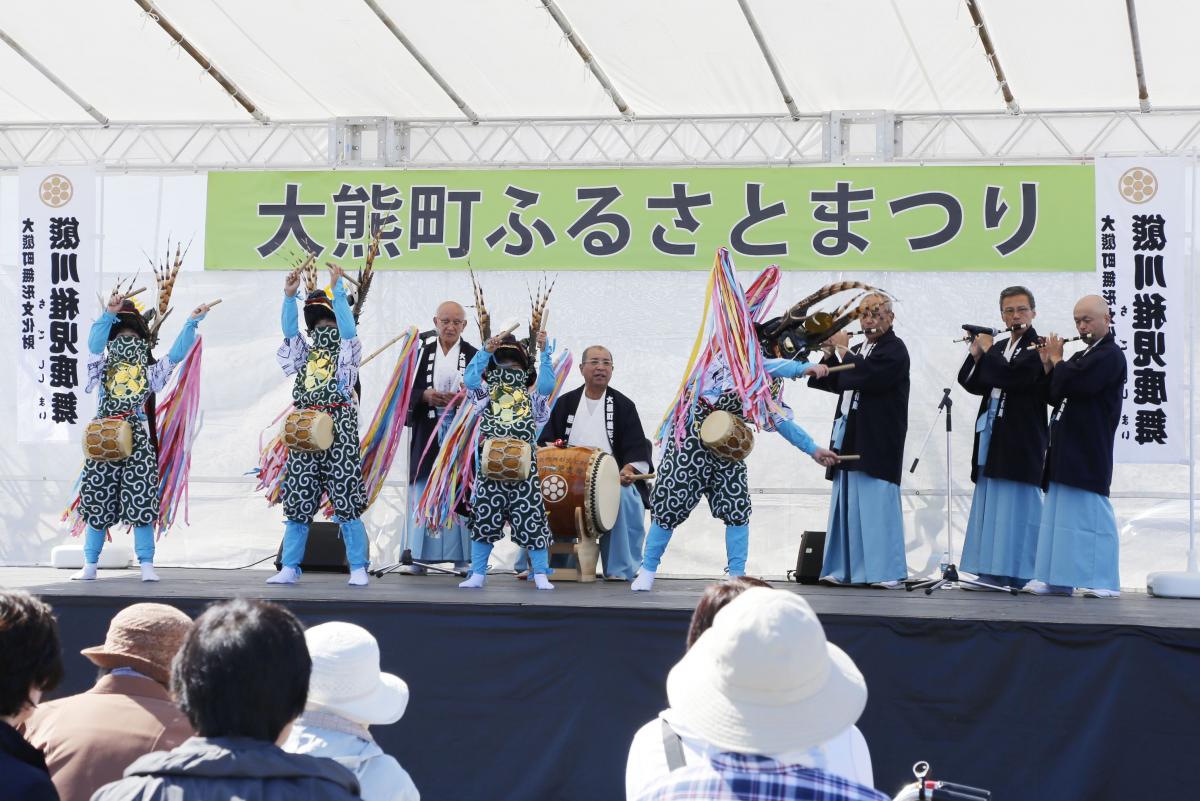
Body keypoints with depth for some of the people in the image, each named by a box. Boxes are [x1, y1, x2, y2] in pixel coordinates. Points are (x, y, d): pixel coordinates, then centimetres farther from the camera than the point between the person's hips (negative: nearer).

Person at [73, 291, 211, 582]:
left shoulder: (151, 373, 13)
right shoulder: (104, 370, 12)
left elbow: (176, 353, 3)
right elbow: (94, 344, -6)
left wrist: (192, 322, -6)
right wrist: (109, 314, -20)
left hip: (138, 443, -1)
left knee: (141, 504, -6)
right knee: (97, 505, 4)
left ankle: (147, 566, -4)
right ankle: (90, 566, 13)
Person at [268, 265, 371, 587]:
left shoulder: (347, 350, 8)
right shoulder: (306, 352, 18)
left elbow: (348, 327, -10)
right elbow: (290, 331, 3)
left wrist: (337, 289, -18)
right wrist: (289, 296, -9)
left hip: (339, 432, -5)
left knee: (347, 505, -5)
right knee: (297, 505, 4)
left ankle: (358, 569, 0)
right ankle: (289, 569, 9)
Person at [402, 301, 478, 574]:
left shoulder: (474, 356, 7)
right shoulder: (421, 351, 8)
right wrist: (425, 396, -13)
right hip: (426, 432, 1)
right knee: (424, 495, -1)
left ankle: (462, 558, -1)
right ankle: (418, 558, 1)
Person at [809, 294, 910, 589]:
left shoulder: (894, 348, -5)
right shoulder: (858, 350, 20)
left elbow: (869, 376, -21)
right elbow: (836, 383, 19)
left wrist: (843, 350, -10)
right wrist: (831, 355, 5)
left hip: (877, 440, -8)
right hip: (850, 437, 8)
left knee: (876, 503, -10)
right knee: (847, 503, 7)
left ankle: (887, 570, -8)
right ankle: (845, 568, 10)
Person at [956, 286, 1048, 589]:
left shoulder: (1037, 349, -6)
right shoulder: (998, 348, 18)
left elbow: (1011, 376, -21)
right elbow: (971, 383, 13)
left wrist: (987, 351, -7)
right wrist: (975, 354, -1)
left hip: (1021, 442, -8)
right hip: (992, 438, 8)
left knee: (1015, 506, -7)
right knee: (989, 504, 8)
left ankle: (1017, 575, -5)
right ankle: (989, 573, 13)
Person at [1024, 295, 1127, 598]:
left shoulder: (1110, 355, -8)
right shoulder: (1081, 357, 21)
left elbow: (1076, 385, -22)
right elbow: (1055, 396, 19)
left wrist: (1056, 360, -6)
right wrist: (1048, 366, 7)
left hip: (1088, 454, -9)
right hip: (1065, 452, 9)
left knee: (1091, 513, -8)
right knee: (1057, 513, 8)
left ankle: (1105, 582, -4)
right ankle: (1056, 578, 11)